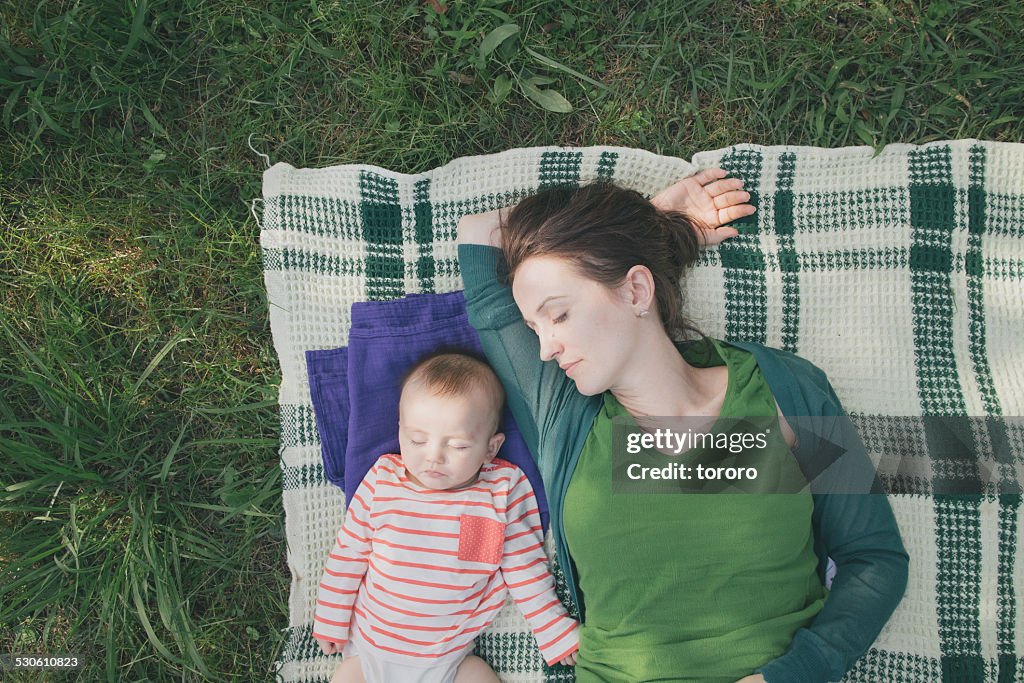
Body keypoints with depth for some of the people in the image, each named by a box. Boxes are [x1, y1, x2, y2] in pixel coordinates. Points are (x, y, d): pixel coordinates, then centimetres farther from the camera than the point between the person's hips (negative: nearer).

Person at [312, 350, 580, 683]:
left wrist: (561, 636, -2)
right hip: (367, 650, 1)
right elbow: (348, 555, 1)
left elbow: (526, 574, -3)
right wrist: (331, 624, 5)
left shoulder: (504, 492, -12)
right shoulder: (382, 481, -11)